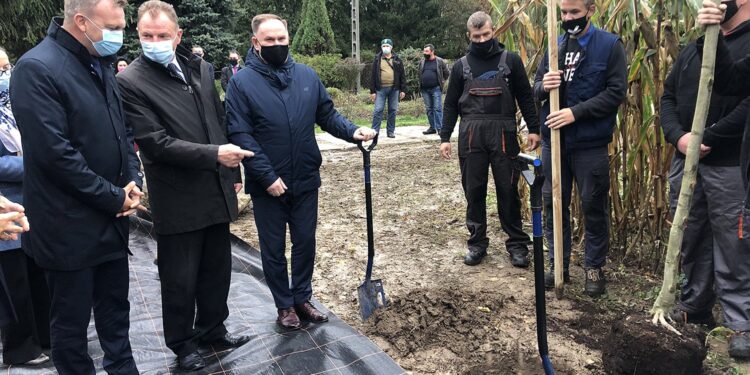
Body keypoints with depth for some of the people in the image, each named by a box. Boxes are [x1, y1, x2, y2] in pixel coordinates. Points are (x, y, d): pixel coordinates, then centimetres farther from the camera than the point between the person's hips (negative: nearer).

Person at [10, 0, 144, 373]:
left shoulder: (101, 65, 8)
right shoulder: (37, 68, -17)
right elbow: (55, 153, -22)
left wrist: (133, 182, -1)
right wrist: (114, 198, -15)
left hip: (111, 219, 7)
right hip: (70, 226, -7)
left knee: (115, 306, 19)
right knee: (71, 319, 10)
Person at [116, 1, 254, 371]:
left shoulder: (200, 68, 7)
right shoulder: (130, 82, -12)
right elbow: (156, 142, -18)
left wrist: (233, 172, 13)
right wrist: (215, 155, -24)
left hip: (217, 192, 6)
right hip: (177, 200, -5)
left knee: (217, 271, 18)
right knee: (180, 280, 9)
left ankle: (212, 329, 38)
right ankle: (182, 344, 30)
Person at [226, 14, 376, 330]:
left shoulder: (307, 75, 3)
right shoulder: (242, 82, -10)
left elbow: (327, 114, 7)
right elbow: (239, 135, -14)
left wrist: (353, 132, -13)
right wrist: (267, 176, -19)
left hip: (305, 180, 4)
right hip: (267, 185, -3)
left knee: (305, 243, 15)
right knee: (274, 249, 11)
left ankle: (302, 298, 34)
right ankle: (284, 305, 30)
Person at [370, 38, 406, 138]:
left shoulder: (397, 60, 9)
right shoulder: (377, 60, 6)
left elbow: (402, 76, 8)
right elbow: (373, 76, 3)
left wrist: (403, 90, 1)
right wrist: (372, 91, -2)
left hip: (394, 89, 1)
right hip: (381, 89, -1)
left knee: (393, 110, 6)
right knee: (378, 110, -4)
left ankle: (391, 131, 14)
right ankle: (375, 131, 1)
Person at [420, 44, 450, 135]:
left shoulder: (440, 61, 0)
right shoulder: (422, 62, 12)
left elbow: (446, 73, 6)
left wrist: (441, 82, 2)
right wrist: (421, 85, 12)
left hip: (436, 89, -5)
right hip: (425, 90, 5)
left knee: (437, 108, -7)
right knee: (428, 109, 8)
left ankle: (439, 128, -5)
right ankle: (432, 127, 16)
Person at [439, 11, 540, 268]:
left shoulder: (510, 60, 7)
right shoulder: (461, 66, 12)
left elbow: (525, 97, 8)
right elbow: (451, 104, 13)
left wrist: (534, 129, 0)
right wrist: (445, 137, 6)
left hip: (503, 132, -1)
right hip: (471, 133, 2)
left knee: (508, 190, 2)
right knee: (473, 191, 4)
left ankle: (517, 244, 12)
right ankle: (477, 242, 16)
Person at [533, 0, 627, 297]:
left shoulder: (610, 45, -3)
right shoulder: (554, 46, 10)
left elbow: (616, 92, -11)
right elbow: (536, 90, 11)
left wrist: (576, 112, -20)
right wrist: (543, 86, -13)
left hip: (590, 143, -4)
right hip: (553, 140, 4)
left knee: (593, 206, 6)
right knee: (553, 204, 10)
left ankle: (594, 267, 22)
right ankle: (558, 263, 24)